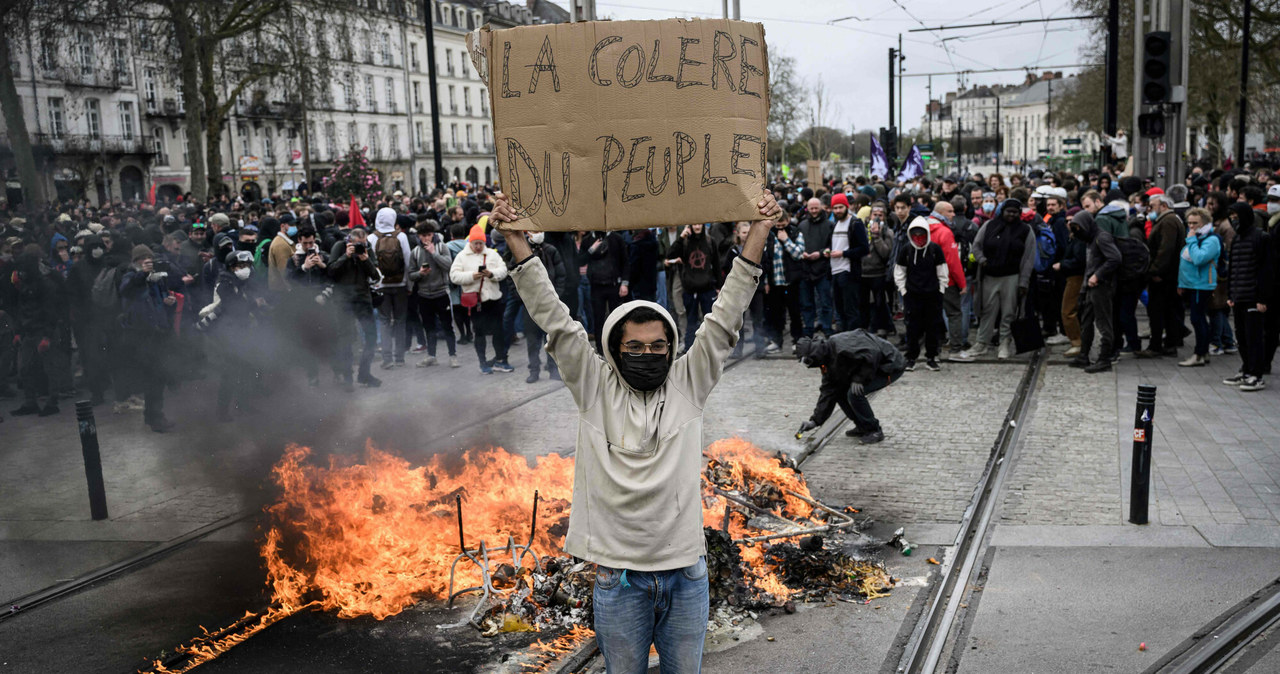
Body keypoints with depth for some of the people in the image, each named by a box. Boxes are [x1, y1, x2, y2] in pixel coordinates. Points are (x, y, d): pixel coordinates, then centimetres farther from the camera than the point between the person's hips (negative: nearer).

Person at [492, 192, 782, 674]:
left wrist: (758, 232, -8)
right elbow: (554, 319, -7)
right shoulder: (595, 388, -2)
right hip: (619, 576, -1)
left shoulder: (688, 384, 2)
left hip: (686, 573, 1)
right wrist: (517, 242, -13)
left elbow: (725, 317, -2)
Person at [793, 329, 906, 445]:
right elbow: (828, 392, 6)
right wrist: (815, 420, 2)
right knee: (840, 392, 3)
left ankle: (875, 431, -6)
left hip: (891, 366, -10)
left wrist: (859, 379, -25)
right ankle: (863, 427, 16)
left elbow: (871, 354, -34)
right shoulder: (828, 362, 5)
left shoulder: (840, 344, -27)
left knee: (854, 393, -21)